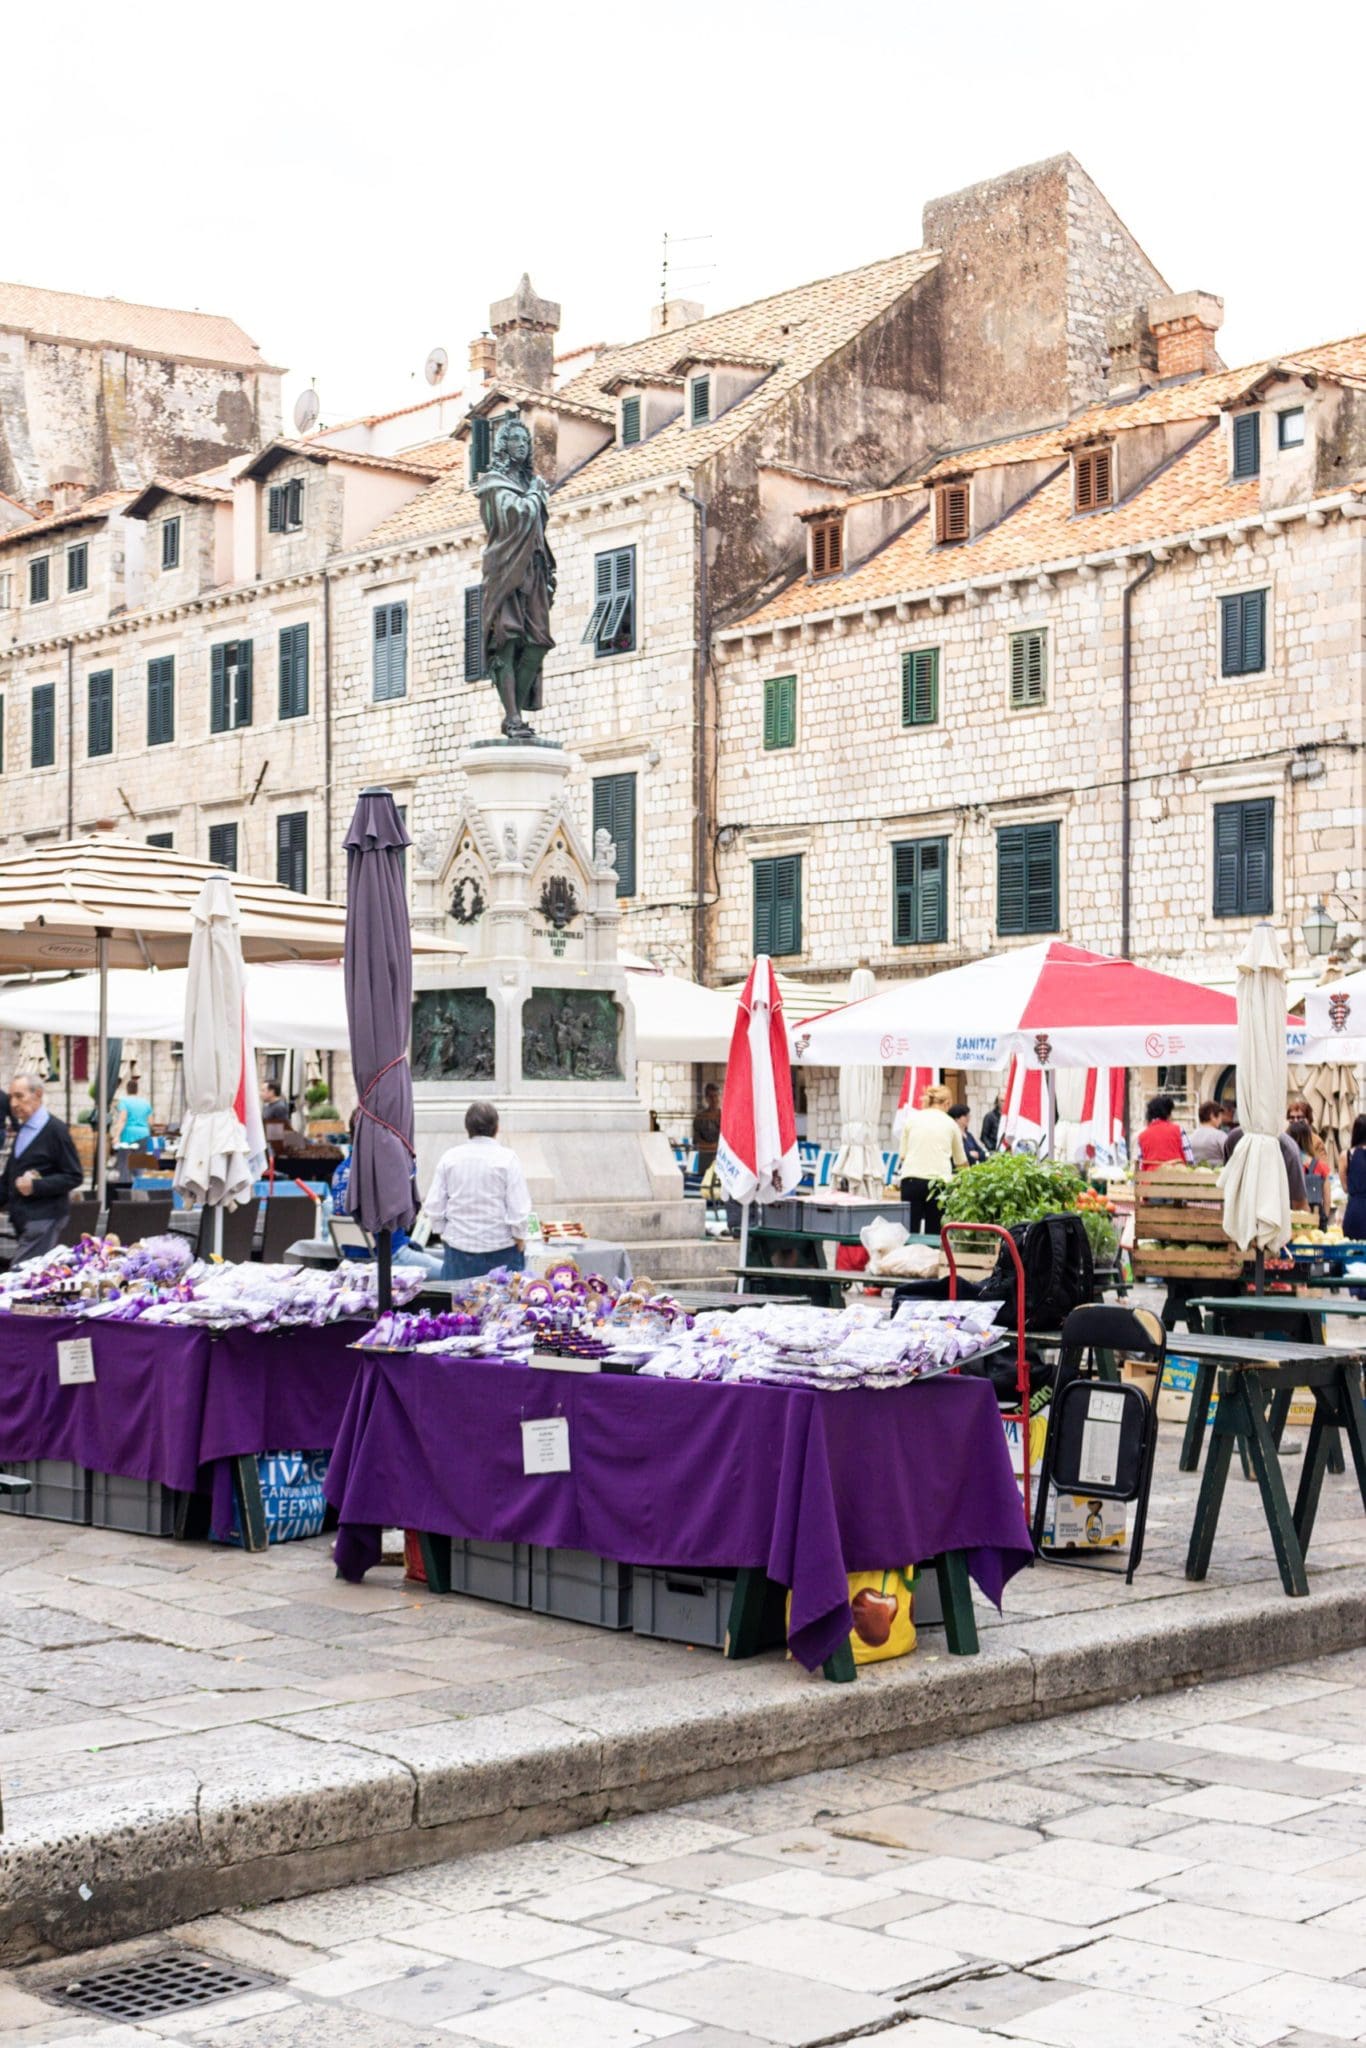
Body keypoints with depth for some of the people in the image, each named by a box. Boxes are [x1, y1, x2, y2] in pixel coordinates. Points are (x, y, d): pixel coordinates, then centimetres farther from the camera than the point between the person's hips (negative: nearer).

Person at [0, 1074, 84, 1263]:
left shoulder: (55, 1130, -10)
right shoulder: (23, 1129, 15)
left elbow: (74, 1177, -12)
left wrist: (36, 1186, -19)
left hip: (43, 1218, -8)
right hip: (23, 1218, 8)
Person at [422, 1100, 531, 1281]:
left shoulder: (449, 1158, 1)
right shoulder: (507, 1159, -8)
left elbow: (433, 1206, 3)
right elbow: (518, 1209, -8)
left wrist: (442, 1232, 17)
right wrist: (520, 1239, 5)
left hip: (459, 1245, 3)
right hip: (501, 1245, -2)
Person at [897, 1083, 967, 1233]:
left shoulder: (913, 1118, 11)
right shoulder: (950, 1123, 12)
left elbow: (903, 1154, 11)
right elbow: (961, 1160, 24)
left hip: (911, 1178, 0)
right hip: (938, 1180, 0)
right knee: (933, 1232, 3)